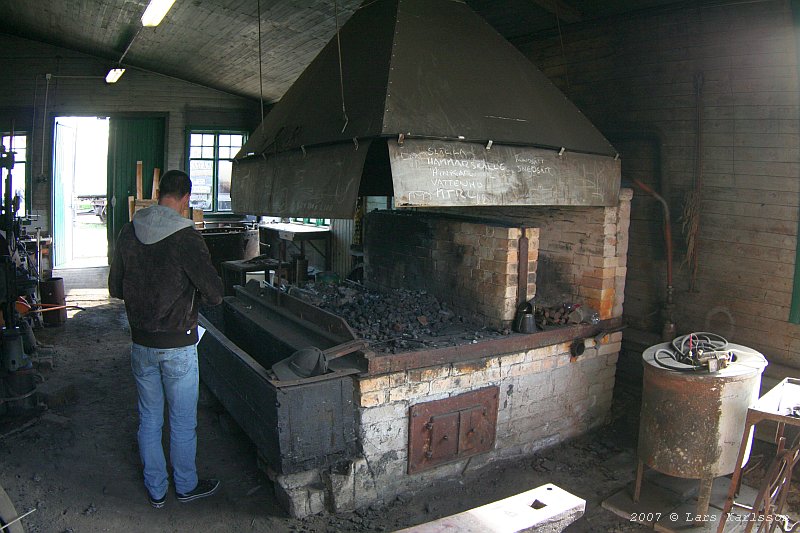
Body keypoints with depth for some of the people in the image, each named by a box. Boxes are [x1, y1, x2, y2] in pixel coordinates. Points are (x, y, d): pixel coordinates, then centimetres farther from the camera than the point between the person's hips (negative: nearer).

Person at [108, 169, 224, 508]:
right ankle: (186, 486, 31)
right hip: (178, 346, -5)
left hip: (141, 343, 5)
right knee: (183, 422, 13)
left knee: (149, 419, 18)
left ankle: (155, 490, 34)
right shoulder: (186, 237, -19)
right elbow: (215, 294, -19)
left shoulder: (129, 233, -2)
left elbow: (115, 287, 8)